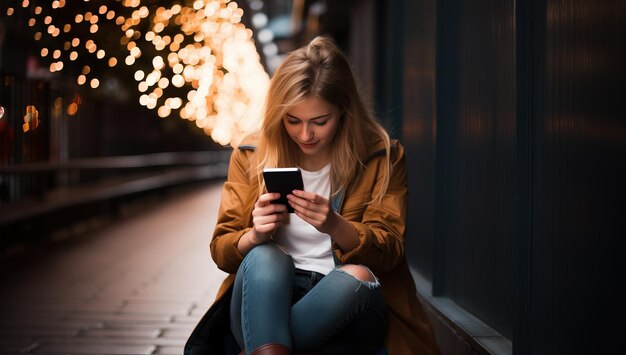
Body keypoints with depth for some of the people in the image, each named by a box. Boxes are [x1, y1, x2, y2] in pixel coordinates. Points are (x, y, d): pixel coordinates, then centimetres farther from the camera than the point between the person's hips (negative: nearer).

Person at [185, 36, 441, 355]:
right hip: (267, 302, 1)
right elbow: (221, 250, 4)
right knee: (264, 256, -32)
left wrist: (335, 227, -26)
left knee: (358, 276, -34)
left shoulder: (381, 157, 1)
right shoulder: (251, 155, 4)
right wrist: (255, 236, -21)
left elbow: (389, 253, -5)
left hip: (346, 308, 0)